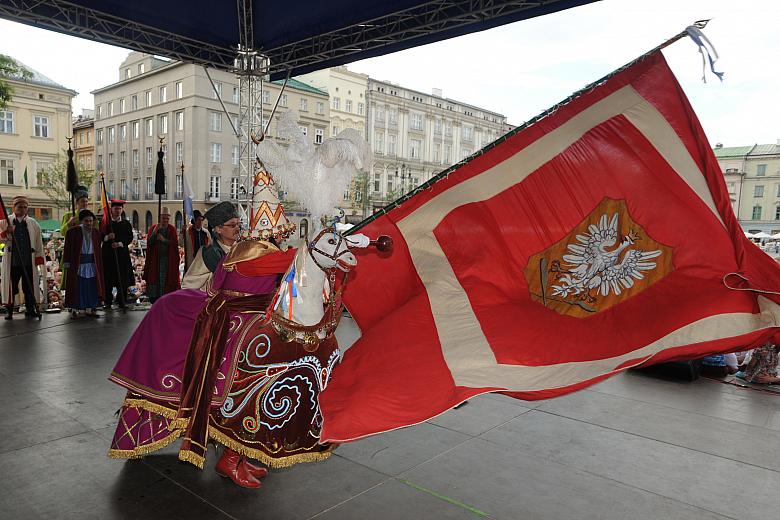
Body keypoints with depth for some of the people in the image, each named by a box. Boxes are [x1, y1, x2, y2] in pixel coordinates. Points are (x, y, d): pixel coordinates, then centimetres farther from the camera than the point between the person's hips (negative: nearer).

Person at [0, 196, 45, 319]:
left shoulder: (33, 223, 9)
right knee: (11, 286, 3)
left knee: (29, 286, 6)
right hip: (12, 260, -1)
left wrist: (39, 257, 5)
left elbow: (39, 242, 10)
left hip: (29, 260, 1)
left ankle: (30, 309, 16)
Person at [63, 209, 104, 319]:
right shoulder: (72, 232, -4)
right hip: (77, 264, -3)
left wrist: (99, 265, 9)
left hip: (92, 264, 4)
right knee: (78, 288, 0)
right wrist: (67, 264, -8)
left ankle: (91, 308, 16)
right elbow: (67, 248, -3)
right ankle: (75, 309, 8)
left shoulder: (96, 233, 7)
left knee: (92, 287, 7)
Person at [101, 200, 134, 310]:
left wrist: (120, 243, -12)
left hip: (122, 254, 1)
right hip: (108, 254, -1)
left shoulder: (127, 224, 11)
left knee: (122, 280, 0)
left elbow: (130, 238, 3)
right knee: (108, 280, -1)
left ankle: (122, 302, 8)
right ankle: (108, 302, 6)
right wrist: (107, 237, -17)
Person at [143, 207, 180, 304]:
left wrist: (164, 240, -16)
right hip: (155, 260, 0)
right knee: (155, 277, -2)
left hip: (168, 260, 0)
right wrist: (155, 231, -18)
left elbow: (175, 243, -5)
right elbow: (149, 242, -7)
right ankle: (154, 299, 5)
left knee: (166, 278, 0)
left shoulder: (172, 229, 4)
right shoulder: (154, 228, 4)